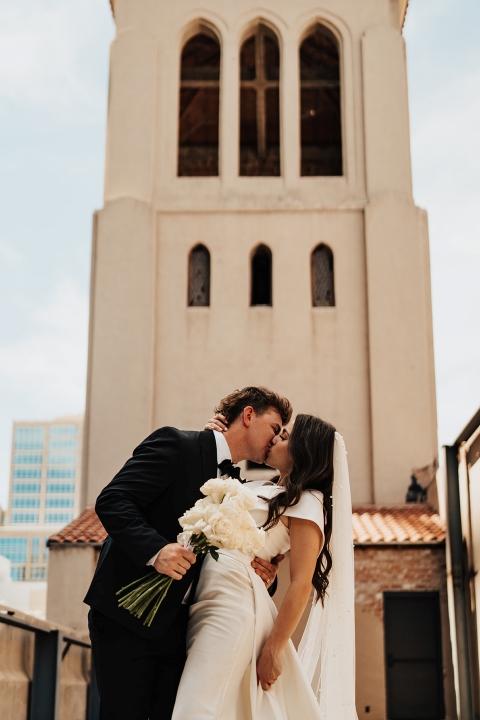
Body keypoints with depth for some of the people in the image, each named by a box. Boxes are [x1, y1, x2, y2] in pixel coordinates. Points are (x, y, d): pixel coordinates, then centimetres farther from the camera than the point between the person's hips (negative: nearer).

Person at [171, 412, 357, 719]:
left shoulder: (306, 501, -6)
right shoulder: (267, 492, 20)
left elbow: (301, 584, -12)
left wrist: (272, 651, -15)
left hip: (232, 603, -9)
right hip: (206, 596, 9)